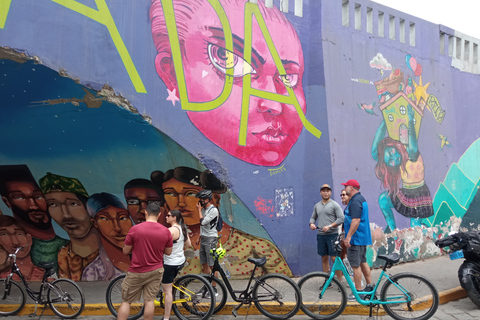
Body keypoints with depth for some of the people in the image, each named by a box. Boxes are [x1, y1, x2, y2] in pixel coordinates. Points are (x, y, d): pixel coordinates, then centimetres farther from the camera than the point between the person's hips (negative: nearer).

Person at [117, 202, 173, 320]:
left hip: (137, 271, -2)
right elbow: (168, 252, 4)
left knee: (126, 301, 11)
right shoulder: (166, 231, -7)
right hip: (156, 271, 2)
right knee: (149, 300, 8)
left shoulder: (135, 229, -14)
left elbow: (125, 251, -6)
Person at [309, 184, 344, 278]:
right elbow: (313, 217, 22)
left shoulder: (334, 205, -2)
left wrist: (329, 226, -18)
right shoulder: (317, 205, 14)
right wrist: (311, 224, -1)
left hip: (332, 235, -5)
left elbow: (341, 219, -9)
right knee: (324, 259, 9)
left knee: (334, 258, -7)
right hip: (320, 235, 5)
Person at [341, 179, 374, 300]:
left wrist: (349, 236, -26)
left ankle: (358, 292, 1)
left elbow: (356, 220, -26)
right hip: (363, 237, 11)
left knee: (355, 264, -5)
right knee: (363, 262, 18)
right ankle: (370, 286, 25)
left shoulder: (355, 201, -18)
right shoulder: (360, 199, 16)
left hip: (356, 237, -11)